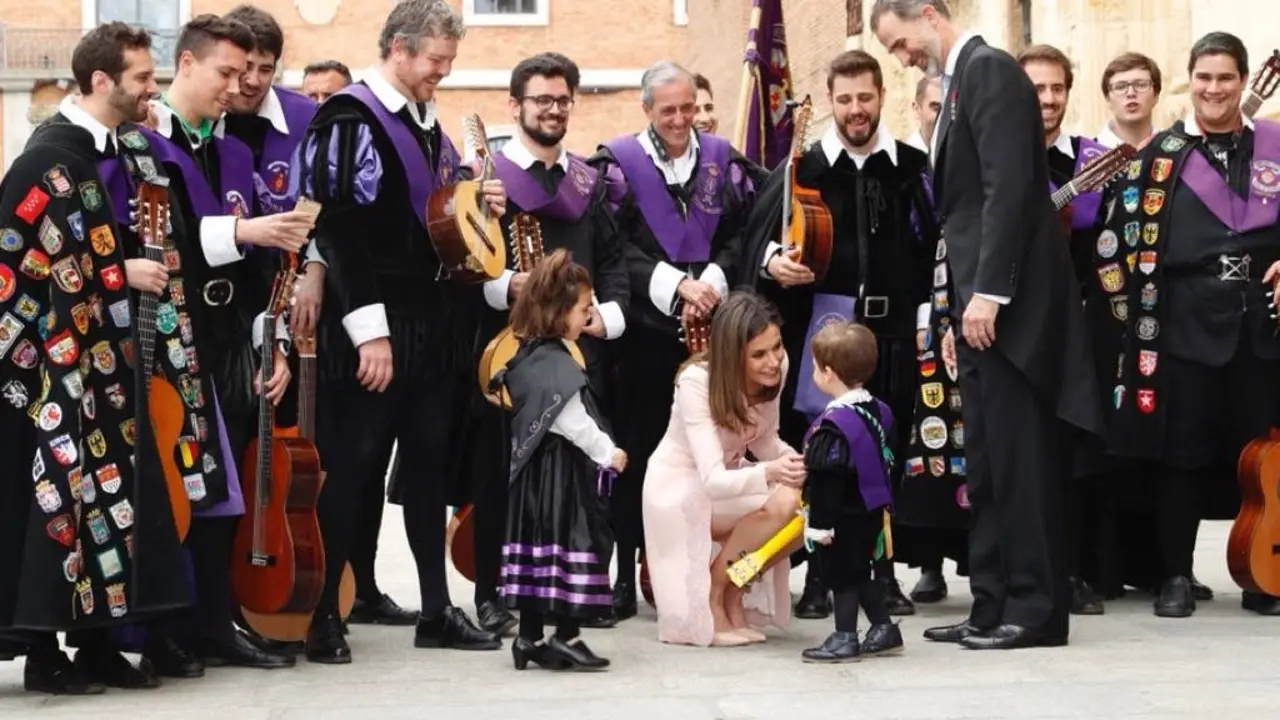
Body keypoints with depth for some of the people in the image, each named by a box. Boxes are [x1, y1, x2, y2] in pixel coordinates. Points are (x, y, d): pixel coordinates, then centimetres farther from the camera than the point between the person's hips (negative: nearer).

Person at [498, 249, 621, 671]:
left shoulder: (526, 358, 10)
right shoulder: (558, 365, -18)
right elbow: (573, 422, -20)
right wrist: (608, 453, -9)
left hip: (533, 470, 9)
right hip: (562, 475, -9)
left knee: (536, 545, 11)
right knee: (576, 544, -3)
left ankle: (529, 637, 15)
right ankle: (565, 638, -2)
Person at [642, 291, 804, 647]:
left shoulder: (776, 367, -14)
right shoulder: (697, 381, -29)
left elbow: (764, 442, 0)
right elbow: (713, 480, -37)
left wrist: (798, 461, -22)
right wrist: (769, 474, -56)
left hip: (727, 480, 6)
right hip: (681, 487, -6)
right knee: (783, 503, -28)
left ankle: (733, 595, 5)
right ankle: (712, 593, -8)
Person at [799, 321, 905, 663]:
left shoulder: (834, 424, -23)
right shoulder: (878, 411, 5)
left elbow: (827, 480, -23)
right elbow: (885, 461, 14)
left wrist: (820, 523, -18)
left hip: (844, 518, -9)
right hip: (872, 511, 9)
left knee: (842, 575, 1)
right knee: (860, 572, 20)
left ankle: (845, 637, 6)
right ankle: (883, 628, 24)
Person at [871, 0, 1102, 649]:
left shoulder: (989, 69, -9)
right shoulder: (959, 81, 21)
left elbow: (1009, 186, -19)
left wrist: (986, 292, -23)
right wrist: (964, 299, 15)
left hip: (1005, 301, -10)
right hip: (981, 301, 10)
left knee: (1017, 459, -6)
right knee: (986, 463, 10)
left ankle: (1036, 608, -1)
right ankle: (994, 605, 15)